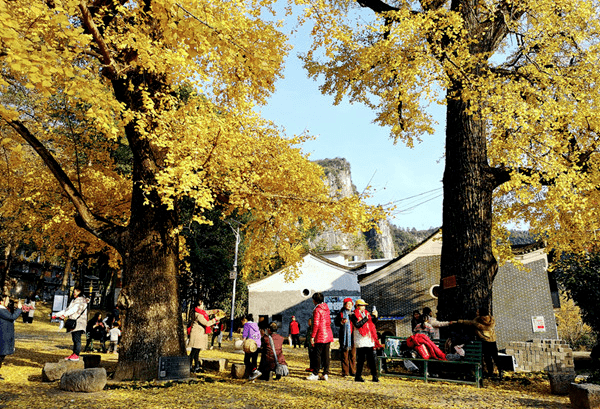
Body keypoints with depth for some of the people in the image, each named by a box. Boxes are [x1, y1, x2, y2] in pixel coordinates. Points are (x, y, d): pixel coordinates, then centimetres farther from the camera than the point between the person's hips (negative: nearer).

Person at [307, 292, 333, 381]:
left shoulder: (317, 310, -12)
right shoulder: (327, 308, 12)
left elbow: (316, 324, -16)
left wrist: (312, 336, -13)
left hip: (320, 335, -8)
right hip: (328, 335, 8)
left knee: (317, 354, -1)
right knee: (326, 355, 9)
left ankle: (315, 374, 4)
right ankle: (326, 374, 11)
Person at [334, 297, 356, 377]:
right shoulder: (341, 313, 3)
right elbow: (336, 322, -5)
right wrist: (341, 321, -22)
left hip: (353, 335, 4)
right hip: (345, 336, -4)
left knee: (353, 354, 6)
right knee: (345, 354, -4)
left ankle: (353, 371, 14)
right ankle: (345, 372, 2)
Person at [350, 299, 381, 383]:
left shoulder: (367, 314, 17)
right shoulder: (354, 316, -2)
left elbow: (374, 322, 21)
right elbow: (357, 325, -17)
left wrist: (375, 316, 3)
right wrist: (365, 319, -15)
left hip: (369, 340, 6)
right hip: (361, 340, -6)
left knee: (371, 359, 6)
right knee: (361, 359, -2)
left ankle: (375, 376, 11)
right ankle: (358, 376, 9)